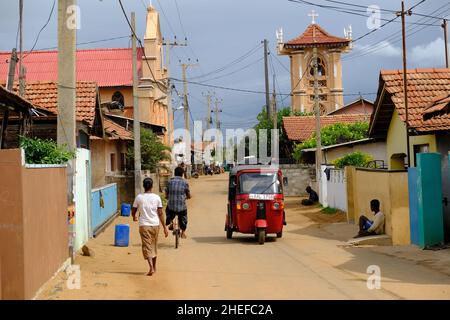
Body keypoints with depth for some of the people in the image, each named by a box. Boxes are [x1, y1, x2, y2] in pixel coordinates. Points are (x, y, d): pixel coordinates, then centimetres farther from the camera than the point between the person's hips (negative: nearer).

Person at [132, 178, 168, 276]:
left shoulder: (139, 197, -3)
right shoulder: (156, 197, -2)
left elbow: (133, 212, 6)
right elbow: (160, 213, -3)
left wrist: (134, 217, 30)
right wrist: (164, 227, 3)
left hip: (144, 225, -2)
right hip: (155, 224, 2)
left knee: (146, 246, -3)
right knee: (154, 246, 18)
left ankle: (151, 267, -20)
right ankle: (154, 267, 30)